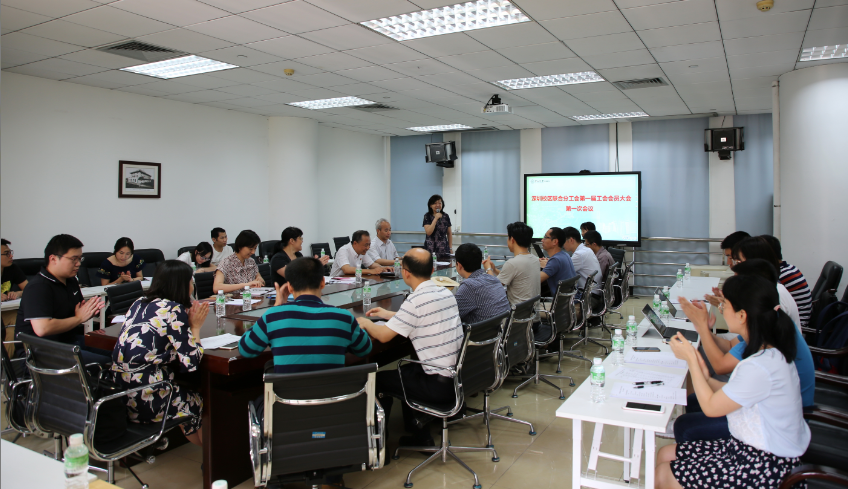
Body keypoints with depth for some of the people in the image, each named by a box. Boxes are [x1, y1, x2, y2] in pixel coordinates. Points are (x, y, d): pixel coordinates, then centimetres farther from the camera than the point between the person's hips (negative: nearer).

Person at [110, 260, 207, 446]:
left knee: (186, 391, 26)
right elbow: (191, 363, -15)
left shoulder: (139, 303, 8)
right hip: (144, 399, -7)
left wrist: (187, 320, 10)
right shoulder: (174, 310, -14)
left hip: (119, 393, 7)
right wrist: (195, 326, -2)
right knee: (200, 402, 16)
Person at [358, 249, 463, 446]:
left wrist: (365, 323, 5)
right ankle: (417, 430, 31)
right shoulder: (446, 293, 5)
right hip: (460, 375, 8)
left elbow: (383, 335, -16)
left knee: (378, 380, 9)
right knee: (405, 370, 29)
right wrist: (390, 315, 28)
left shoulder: (416, 300, -20)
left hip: (441, 385, -8)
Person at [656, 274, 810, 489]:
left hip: (765, 464, -9)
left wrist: (690, 358, -12)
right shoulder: (771, 351, 2)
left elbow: (711, 407, -18)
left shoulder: (759, 367, -30)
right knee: (665, 455, 9)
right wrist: (707, 380, -7)